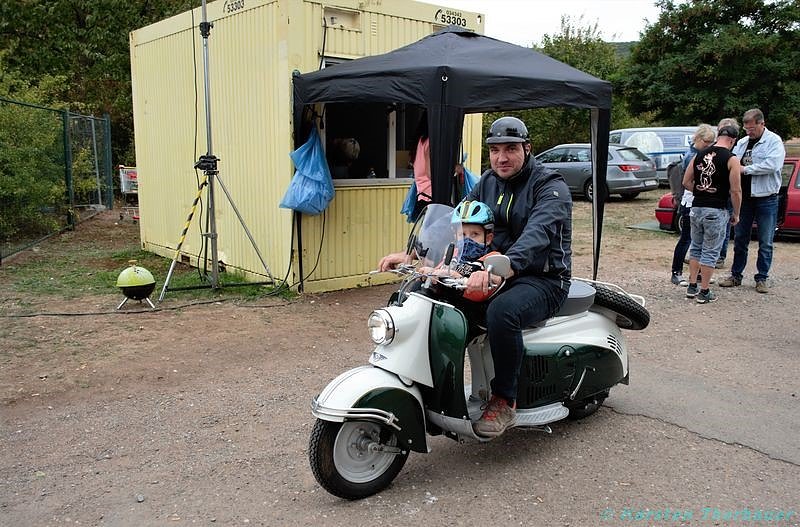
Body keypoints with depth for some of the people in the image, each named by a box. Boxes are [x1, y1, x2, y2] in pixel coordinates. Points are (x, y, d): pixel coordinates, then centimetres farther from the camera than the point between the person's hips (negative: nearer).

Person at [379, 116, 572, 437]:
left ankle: (504, 401, -18)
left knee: (501, 311, -38)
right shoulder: (488, 182, 9)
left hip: (543, 280, -6)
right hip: (496, 272, 7)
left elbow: (536, 235, -31)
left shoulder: (552, 188, -13)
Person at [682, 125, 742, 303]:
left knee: (696, 248, 18)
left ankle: (692, 287, 21)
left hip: (696, 208, 5)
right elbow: (736, 191, -9)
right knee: (710, 252, 3)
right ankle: (704, 292, 8)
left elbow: (686, 182, 9)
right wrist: (736, 214, 1)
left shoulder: (699, 155, 6)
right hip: (716, 211, -5)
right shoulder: (731, 159, -8)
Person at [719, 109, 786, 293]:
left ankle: (761, 279, 13)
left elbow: (772, 165, -21)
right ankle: (736, 276, 19)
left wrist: (745, 169, -18)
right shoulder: (742, 143, 11)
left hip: (766, 199, -5)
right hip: (744, 197, 5)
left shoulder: (774, 141, -6)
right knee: (739, 239, 10)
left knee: (765, 243, 4)